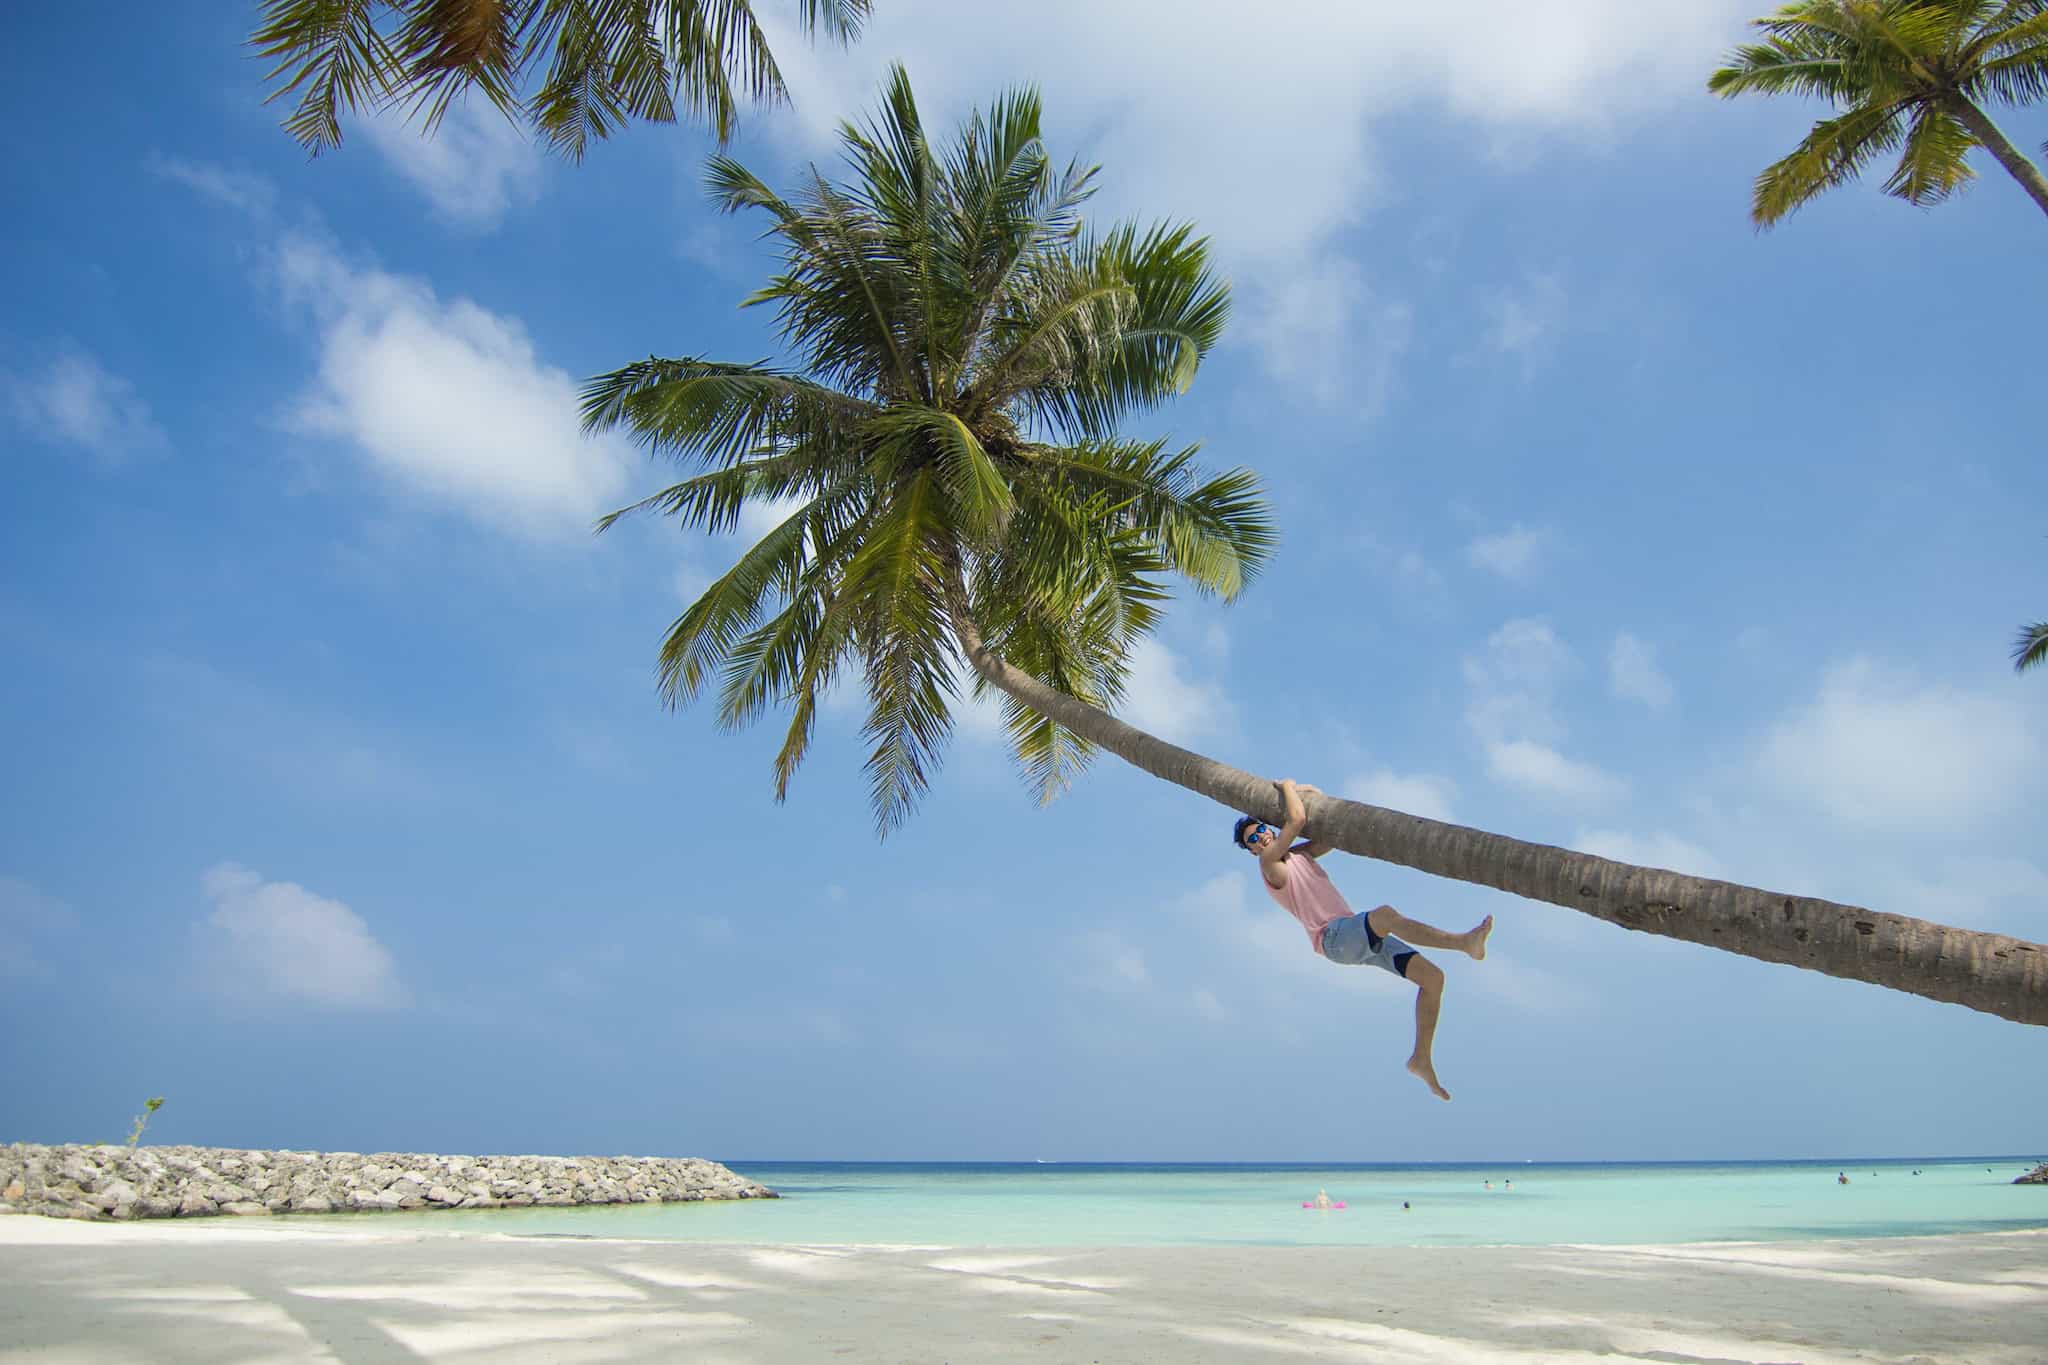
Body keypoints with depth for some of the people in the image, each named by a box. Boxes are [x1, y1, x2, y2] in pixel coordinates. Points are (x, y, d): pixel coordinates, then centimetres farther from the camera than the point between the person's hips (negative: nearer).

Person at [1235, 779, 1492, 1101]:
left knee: (1432, 976, -2)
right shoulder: (1269, 863, -1)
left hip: (1359, 937, 8)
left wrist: (1311, 791, 25)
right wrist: (1287, 786, 4)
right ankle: (1464, 942, -44)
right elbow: (1298, 819, -12)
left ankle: (1421, 1059, 5)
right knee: (1385, 914, -38)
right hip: (1333, 937, -8)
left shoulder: (1299, 853, 24)